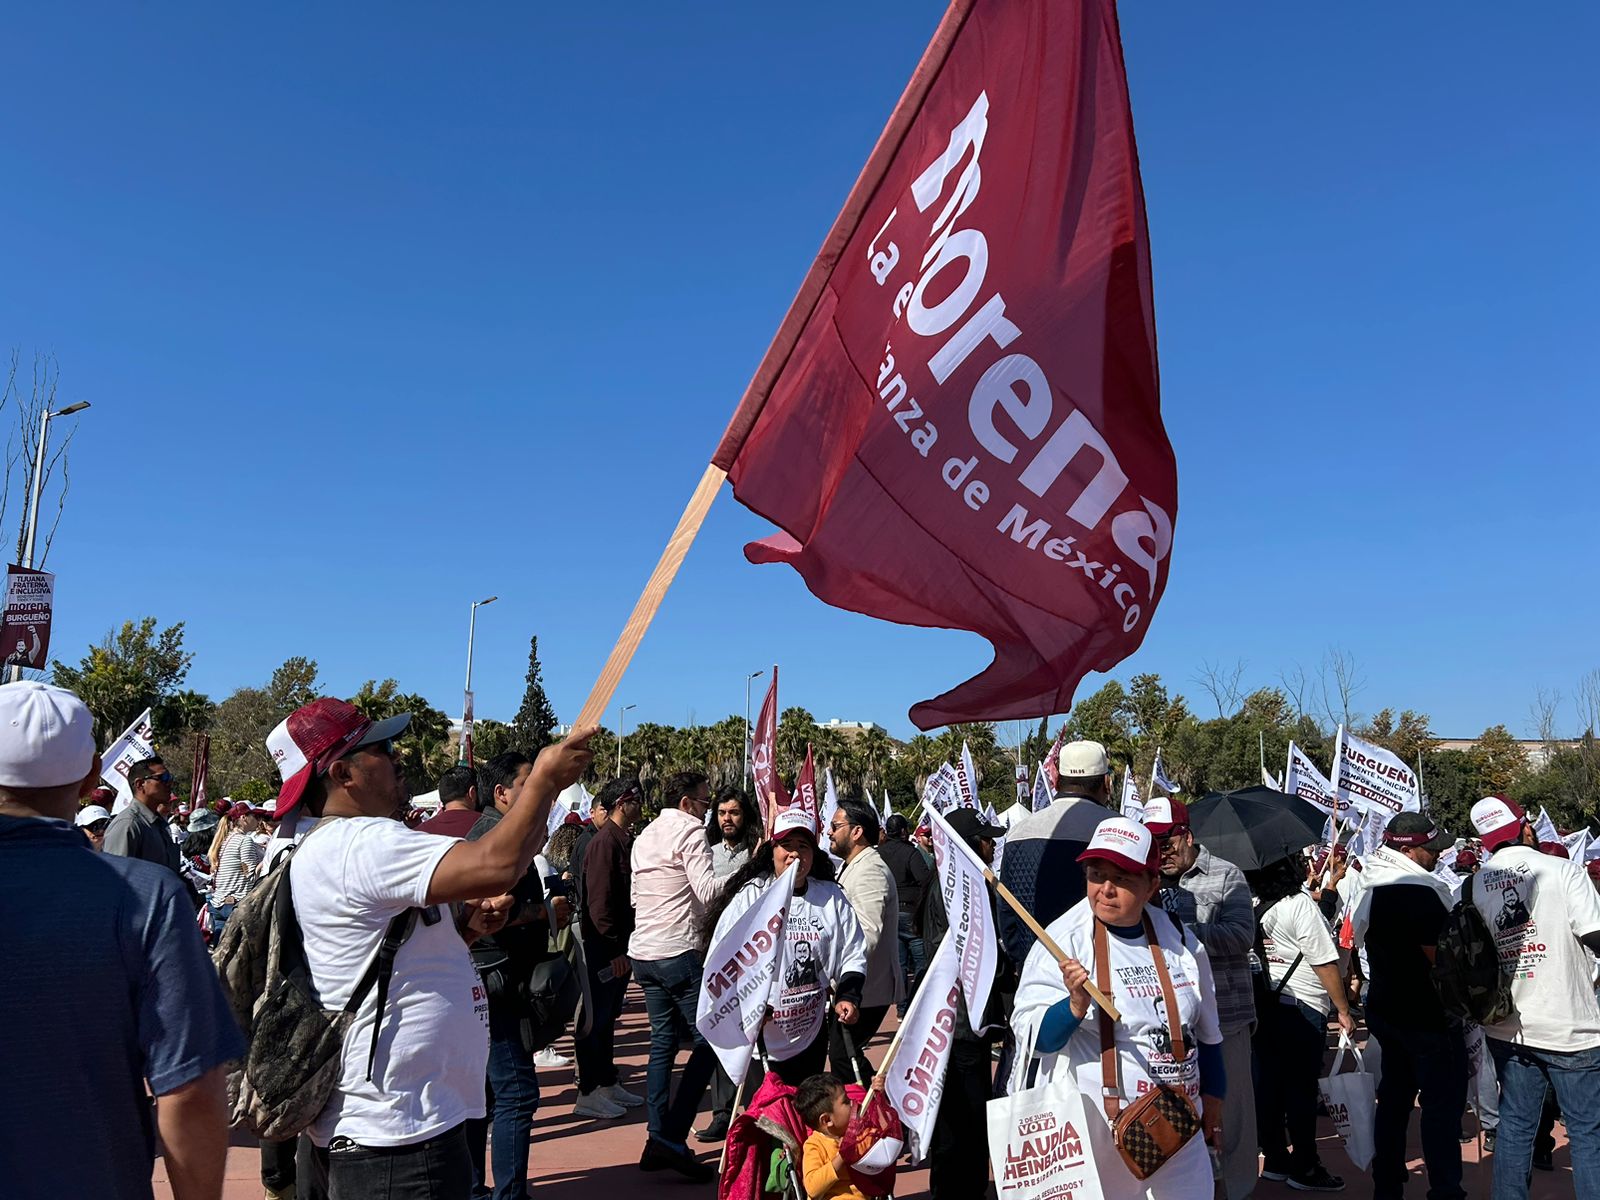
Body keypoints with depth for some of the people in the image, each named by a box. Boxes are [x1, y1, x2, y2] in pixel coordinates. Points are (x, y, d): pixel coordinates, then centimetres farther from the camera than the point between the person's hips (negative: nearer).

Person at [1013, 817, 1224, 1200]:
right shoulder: (1062, 939, -11)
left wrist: (1212, 1095, 18)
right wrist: (1076, 1006, -32)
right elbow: (1032, 1037, -16)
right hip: (1092, 1130, -4)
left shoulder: (1180, 942, 3)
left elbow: (1205, 1031, 17)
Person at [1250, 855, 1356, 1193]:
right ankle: (1304, 1167, 11)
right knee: (1302, 1087, 3)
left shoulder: (1253, 908, 1)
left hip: (1264, 1004, 6)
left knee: (1269, 1083, 11)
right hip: (1302, 1007, -6)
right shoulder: (1300, 905, -15)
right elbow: (1325, 964, -13)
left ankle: (1274, 1159, 21)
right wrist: (1343, 1010, -5)